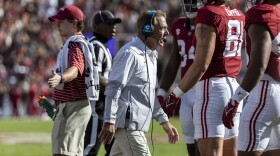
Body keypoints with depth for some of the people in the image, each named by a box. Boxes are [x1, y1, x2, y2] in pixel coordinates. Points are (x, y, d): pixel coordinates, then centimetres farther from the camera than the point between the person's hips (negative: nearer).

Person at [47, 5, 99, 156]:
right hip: (71, 105, 11)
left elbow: (75, 69, -35)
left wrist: (60, 78, -56)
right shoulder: (72, 44, 19)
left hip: (73, 107, -11)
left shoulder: (76, 44, -16)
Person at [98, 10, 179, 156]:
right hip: (127, 122, -10)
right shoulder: (130, 53, -13)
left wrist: (164, 121, 24)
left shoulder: (150, 56, 19)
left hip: (135, 125, 10)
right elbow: (113, 88, -18)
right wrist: (109, 122, -23)